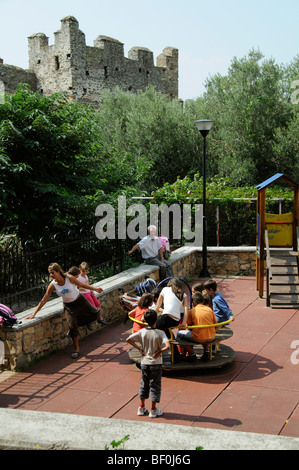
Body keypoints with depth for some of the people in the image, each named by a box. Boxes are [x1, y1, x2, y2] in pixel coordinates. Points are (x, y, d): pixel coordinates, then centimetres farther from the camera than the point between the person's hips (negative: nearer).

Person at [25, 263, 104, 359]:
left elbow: (81, 284, -6)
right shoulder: (52, 285, -21)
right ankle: (76, 350, 7)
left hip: (80, 301, 0)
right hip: (69, 306, 0)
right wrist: (34, 314, -16)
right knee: (73, 327, -10)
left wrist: (95, 289, -1)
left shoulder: (69, 278, -25)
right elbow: (43, 301, -14)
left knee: (95, 315, 1)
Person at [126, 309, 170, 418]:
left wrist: (139, 349, -2)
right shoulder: (160, 333, -16)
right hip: (156, 363, -3)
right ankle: (153, 410, 14)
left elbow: (128, 339, -6)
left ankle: (142, 408, 24)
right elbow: (167, 346, -29)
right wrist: (159, 352, -14)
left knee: (144, 384, 17)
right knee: (155, 385, 8)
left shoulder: (142, 332, -7)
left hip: (144, 362, 3)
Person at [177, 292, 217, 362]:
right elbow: (215, 323, 13)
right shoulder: (209, 309, 6)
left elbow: (189, 326, 5)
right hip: (211, 337, 5)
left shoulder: (192, 311, -3)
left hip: (199, 338, -5)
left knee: (179, 334, 12)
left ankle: (192, 354, 8)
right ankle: (206, 351, 26)